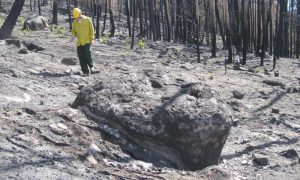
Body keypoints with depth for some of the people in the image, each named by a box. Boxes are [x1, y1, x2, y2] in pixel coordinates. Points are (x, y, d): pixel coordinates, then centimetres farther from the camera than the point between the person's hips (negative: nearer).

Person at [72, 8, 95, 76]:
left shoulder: (87, 20, 1)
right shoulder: (74, 22, 11)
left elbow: (91, 29, 3)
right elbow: (73, 31, 20)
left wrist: (91, 38, -3)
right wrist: (75, 34, -2)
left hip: (87, 41, -4)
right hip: (79, 42, 4)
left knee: (87, 54, -17)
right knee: (81, 57, 0)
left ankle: (91, 66, 7)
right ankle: (85, 71, 5)